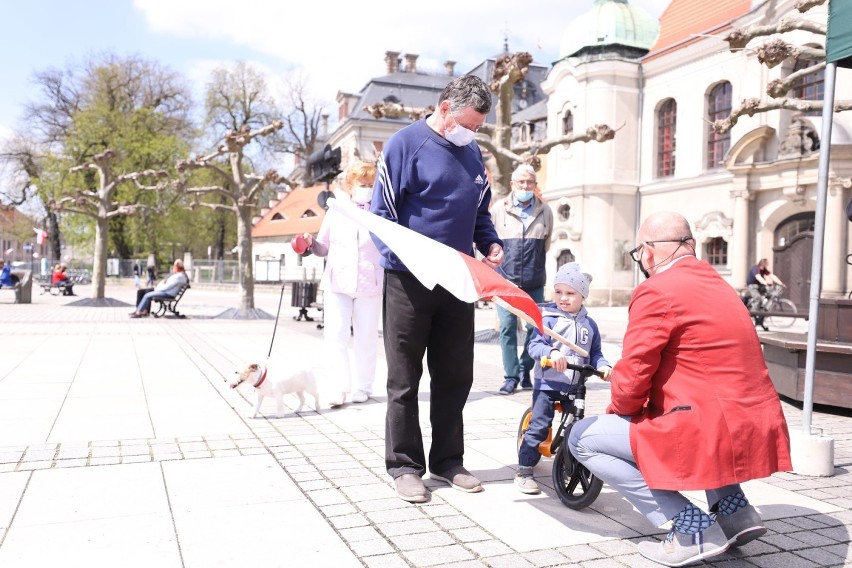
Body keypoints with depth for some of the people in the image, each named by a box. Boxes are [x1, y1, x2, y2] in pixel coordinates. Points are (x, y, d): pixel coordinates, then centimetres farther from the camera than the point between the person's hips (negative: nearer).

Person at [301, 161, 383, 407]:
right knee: (335, 334, -6)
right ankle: (342, 384, 7)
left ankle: (364, 386, 18)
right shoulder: (336, 211, 10)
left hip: (370, 285, -1)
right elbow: (324, 248, 16)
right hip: (338, 282, 2)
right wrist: (310, 243, -4)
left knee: (366, 338, 4)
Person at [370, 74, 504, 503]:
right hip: (409, 282, -6)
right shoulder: (405, 144, -7)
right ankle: (404, 465, 18)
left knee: (455, 377, 12)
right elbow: (380, 215, -9)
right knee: (405, 380, 5)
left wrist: (491, 244, 1)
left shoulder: (472, 154, 12)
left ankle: (448, 460, 26)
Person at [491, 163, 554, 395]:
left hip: (534, 282, 2)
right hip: (506, 279, -1)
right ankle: (511, 376, 5)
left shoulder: (545, 211, 8)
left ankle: (525, 370, 19)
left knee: (535, 327, 1)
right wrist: (497, 259, 10)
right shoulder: (499, 208, 2)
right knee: (507, 328, -4)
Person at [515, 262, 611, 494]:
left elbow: (595, 353, 14)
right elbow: (535, 345, -14)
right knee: (539, 426, -7)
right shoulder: (548, 319, -5)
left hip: (575, 386, 5)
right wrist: (551, 352, -33)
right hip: (548, 382, -4)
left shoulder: (589, 324, 9)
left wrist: (603, 366, -6)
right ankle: (524, 471, 2)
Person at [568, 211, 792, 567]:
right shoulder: (718, 284, 16)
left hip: (712, 434, -9)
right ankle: (733, 510, 23)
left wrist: (619, 411, 8)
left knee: (583, 437, 1)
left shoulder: (656, 290, -12)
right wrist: (637, 411, 23)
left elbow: (632, 378, -15)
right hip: (755, 429, 9)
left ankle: (692, 529, -3)